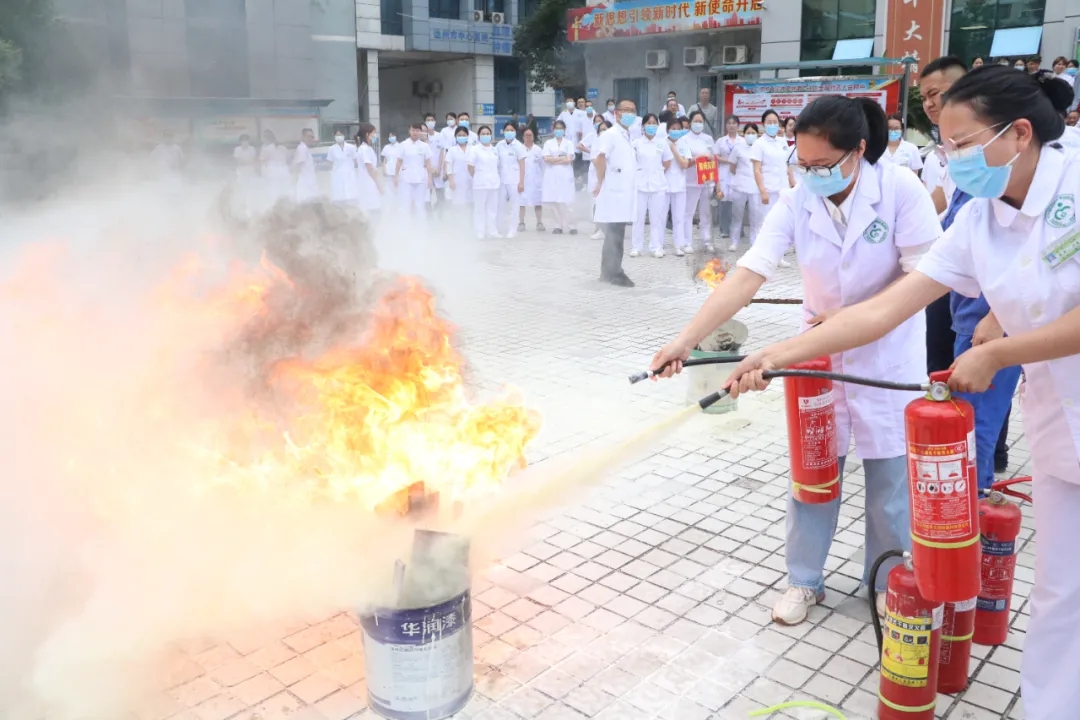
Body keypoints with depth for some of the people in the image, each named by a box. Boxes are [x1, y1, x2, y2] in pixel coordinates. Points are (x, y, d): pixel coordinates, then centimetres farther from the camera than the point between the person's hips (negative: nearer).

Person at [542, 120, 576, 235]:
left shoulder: (568, 143, 7)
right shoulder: (548, 143, 10)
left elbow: (569, 160, -5)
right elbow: (546, 159, -3)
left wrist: (553, 160, -4)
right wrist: (561, 158, -6)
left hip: (565, 175, -2)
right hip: (552, 175, 2)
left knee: (564, 201, -9)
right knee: (553, 201, -2)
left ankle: (566, 226, -4)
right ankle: (558, 225, 6)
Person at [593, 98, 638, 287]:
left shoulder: (628, 136, 18)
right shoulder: (610, 134, -10)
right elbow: (599, 159, -22)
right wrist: (600, 183, -16)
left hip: (624, 192, 9)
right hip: (614, 191, -9)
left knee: (615, 234, 13)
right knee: (615, 234, -6)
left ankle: (608, 271, 20)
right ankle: (614, 273, 0)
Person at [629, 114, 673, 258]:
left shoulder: (663, 143, 5)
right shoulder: (636, 143, 1)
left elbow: (667, 163, 11)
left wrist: (656, 174, 6)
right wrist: (640, 174, 1)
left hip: (658, 185, 1)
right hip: (639, 184, -1)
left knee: (657, 218, 3)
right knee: (638, 217, 2)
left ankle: (656, 247, 8)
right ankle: (636, 247, 9)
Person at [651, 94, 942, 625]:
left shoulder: (902, 191, -19)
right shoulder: (795, 204, -13)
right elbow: (746, 277, -23)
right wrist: (686, 340, -33)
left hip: (889, 358, -2)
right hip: (820, 356, 2)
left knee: (890, 481, 9)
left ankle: (890, 583, 31)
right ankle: (804, 580, 27)